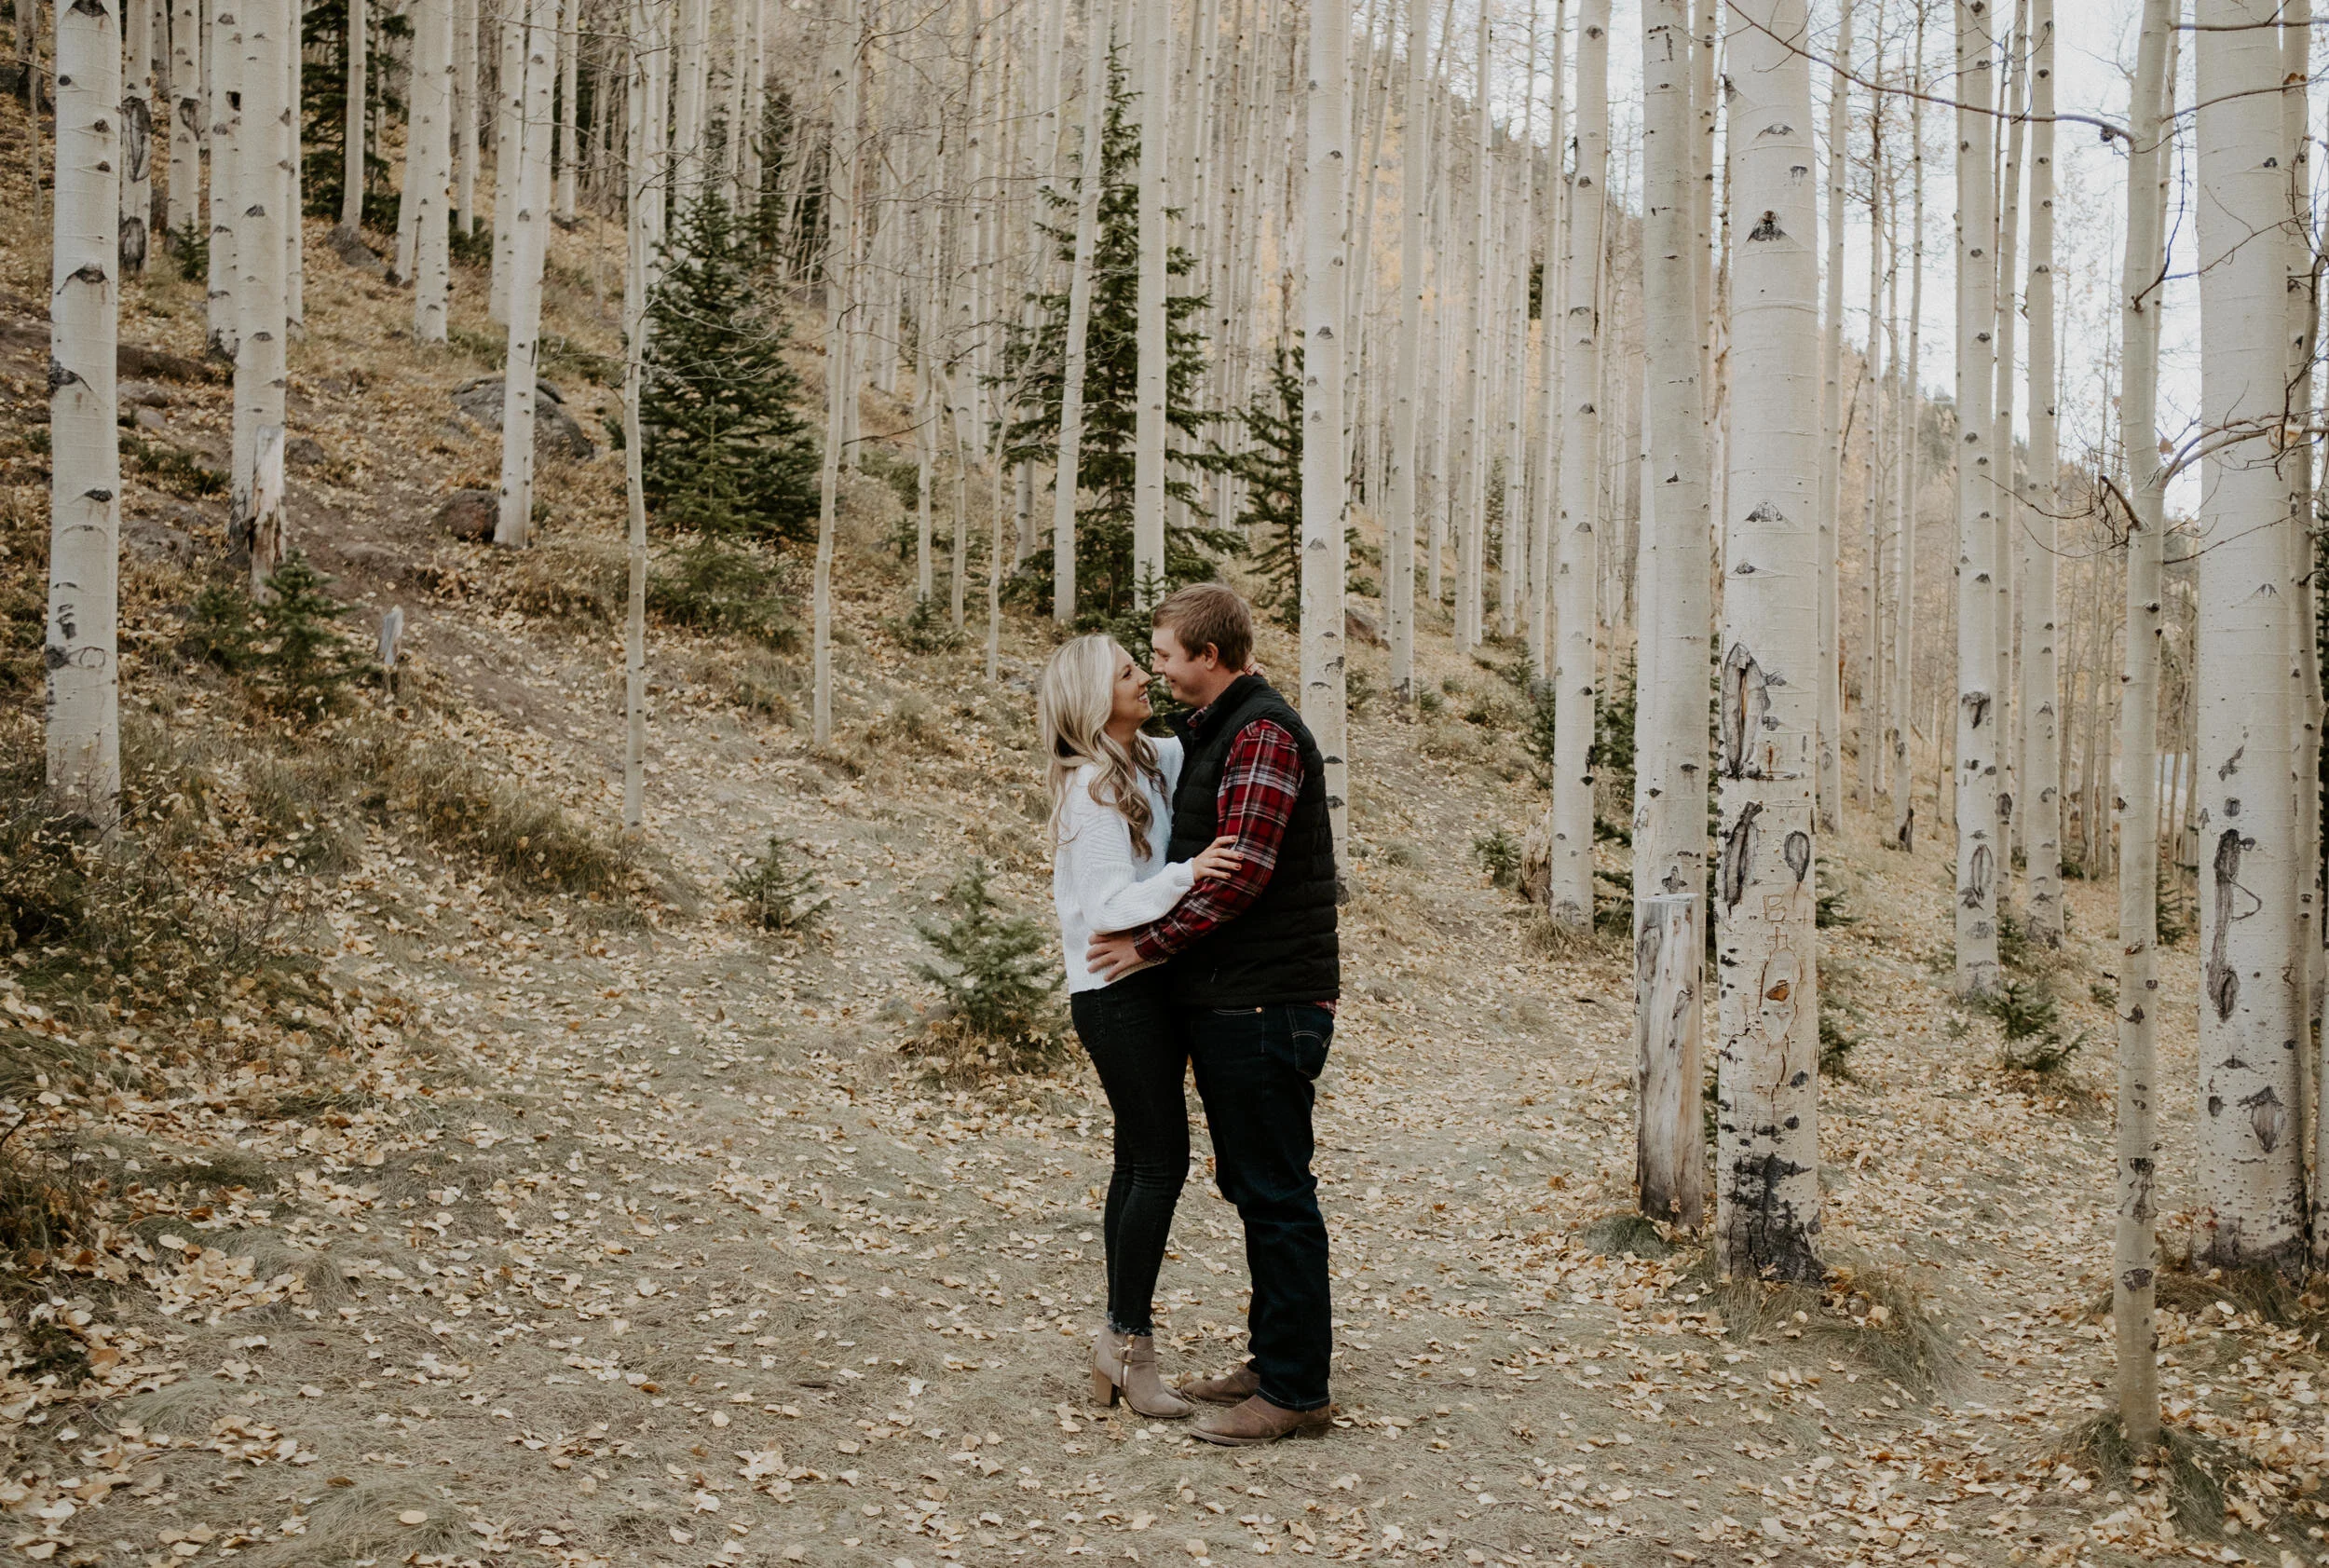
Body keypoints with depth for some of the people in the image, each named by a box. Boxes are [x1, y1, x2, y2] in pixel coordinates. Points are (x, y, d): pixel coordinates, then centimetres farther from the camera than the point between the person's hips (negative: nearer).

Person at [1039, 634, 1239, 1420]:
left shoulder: (1149, 763, 10)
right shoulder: (1091, 787, -16)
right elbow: (1109, 906, -22)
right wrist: (1185, 874, -36)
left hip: (1150, 983, 9)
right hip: (1118, 993, -9)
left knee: (1140, 1162, 9)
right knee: (1162, 1159, -9)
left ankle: (1121, 1347, 14)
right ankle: (1128, 1338, 0)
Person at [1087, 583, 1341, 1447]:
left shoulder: (1263, 734, -15)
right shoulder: (1213, 733, 18)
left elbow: (1242, 869, -23)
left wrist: (1151, 943, -15)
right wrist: (1155, 939, 13)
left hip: (1267, 1002, -11)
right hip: (1226, 999, 11)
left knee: (1276, 1195, -6)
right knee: (1252, 1184, 16)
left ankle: (1296, 1391, 0)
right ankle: (1272, 1359, 26)